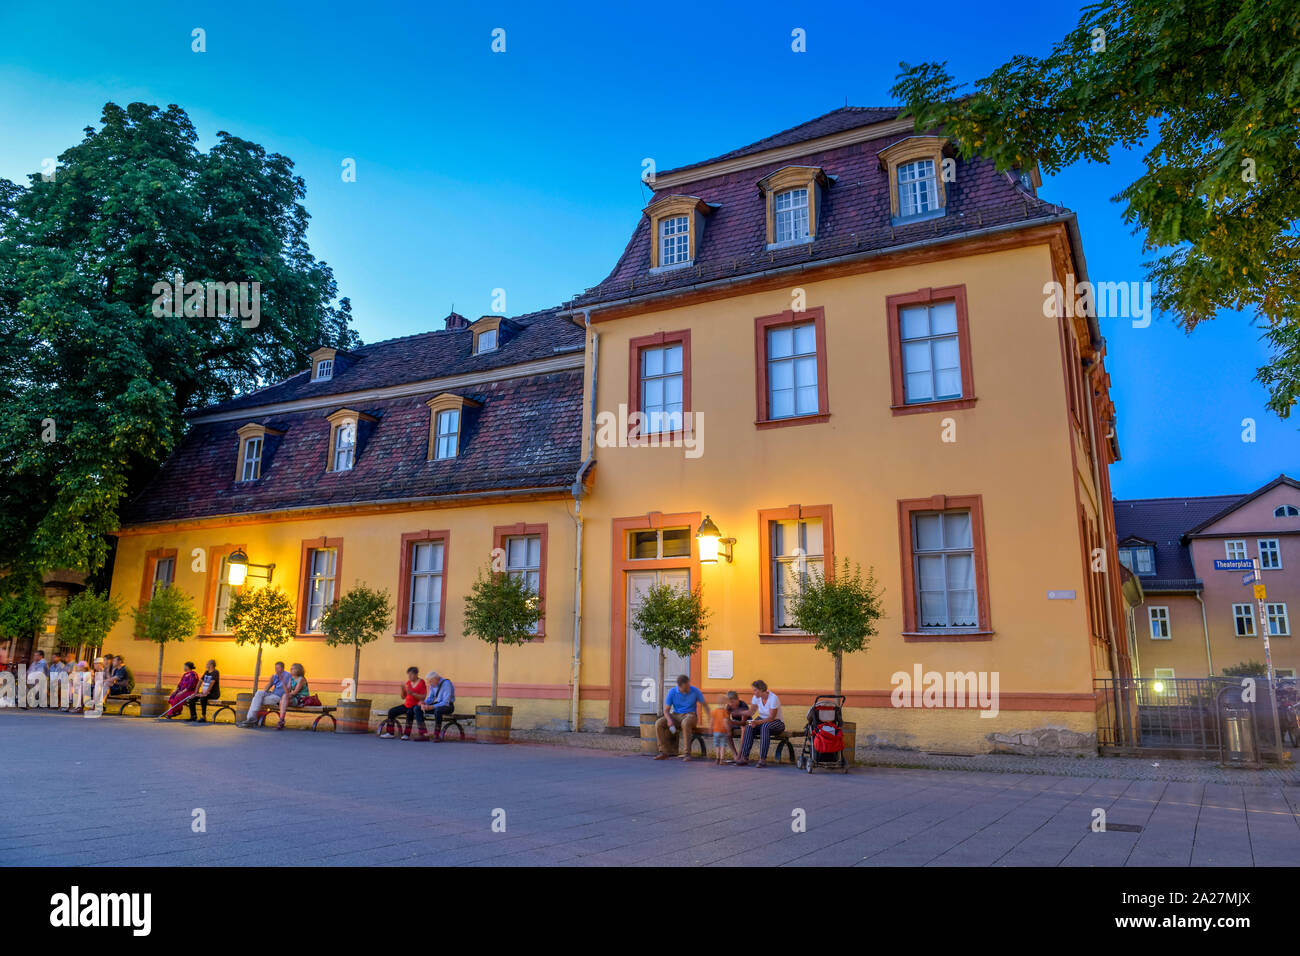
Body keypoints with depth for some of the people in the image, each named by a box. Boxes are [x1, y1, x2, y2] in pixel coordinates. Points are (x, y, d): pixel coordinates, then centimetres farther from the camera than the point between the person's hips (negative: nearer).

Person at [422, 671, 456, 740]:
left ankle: (437, 736, -33)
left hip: (447, 706, -7)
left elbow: (446, 702, -25)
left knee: (437, 710, -41)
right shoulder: (432, 685, 4)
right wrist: (424, 702, -12)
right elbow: (430, 698, 10)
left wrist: (432, 707, -35)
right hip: (436, 704, 7)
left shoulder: (446, 684, -20)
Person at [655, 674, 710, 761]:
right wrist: (669, 720, -24)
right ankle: (663, 752, -20)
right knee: (658, 723, -24)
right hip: (675, 715, 3)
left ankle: (687, 753, -35)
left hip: (689, 715, -3)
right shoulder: (672, 692, -7)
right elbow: (666, 710, -3)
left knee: (685, 723, -40)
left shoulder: (695, 691, -9)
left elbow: (704, 705, 2)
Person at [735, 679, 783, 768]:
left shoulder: (773, 698, -22)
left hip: (777, 723, -5)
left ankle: (763, 759, -38)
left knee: (765, 726, -38)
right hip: (762, 721, 5)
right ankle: (744, 757, -28)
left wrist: (757, 722, -37)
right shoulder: (756, 697, -3)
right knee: (749, 727, -25)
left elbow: (771, 718, -25)